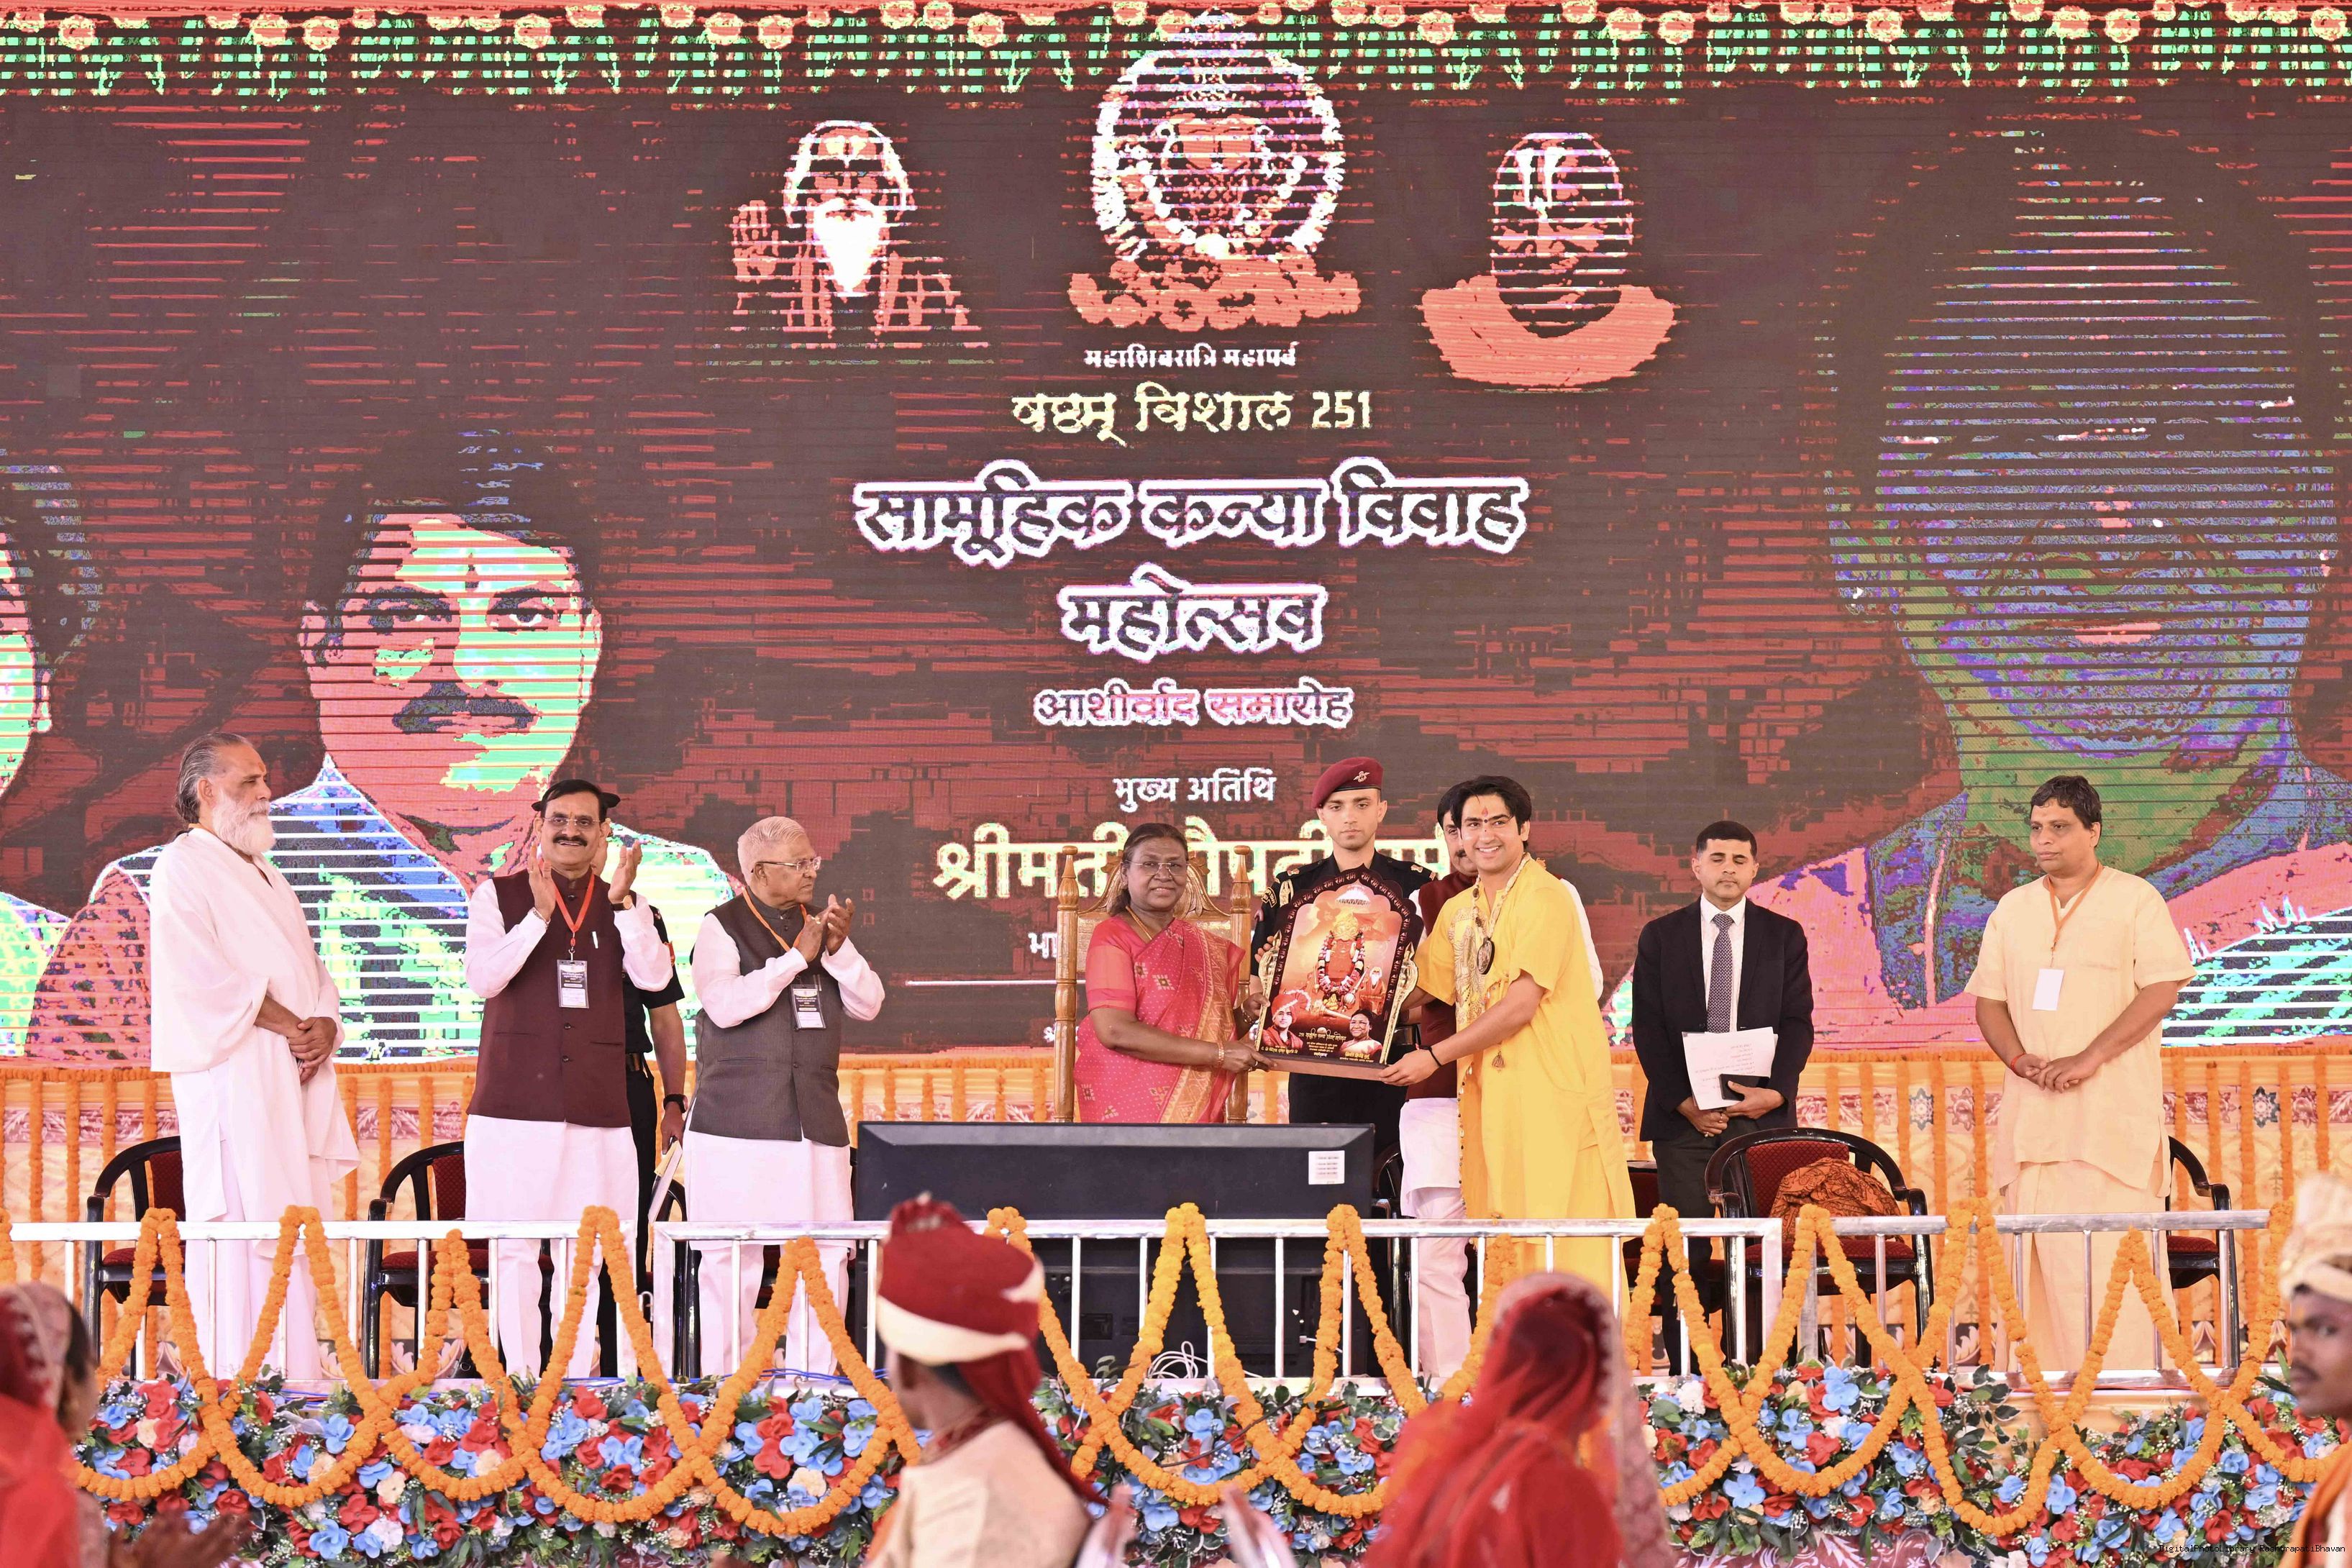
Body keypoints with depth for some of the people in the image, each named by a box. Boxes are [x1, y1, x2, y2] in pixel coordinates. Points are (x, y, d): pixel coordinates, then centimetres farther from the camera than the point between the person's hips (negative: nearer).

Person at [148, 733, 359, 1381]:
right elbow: (199, 971, -15)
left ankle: (297, 1384, 4)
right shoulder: (183, 866, -2)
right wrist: (287, 1025, -13)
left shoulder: (268, 878, 24)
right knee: (241, 1227, -12)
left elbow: (315, 973, 19)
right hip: (234, 1078, -8)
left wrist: (325, 1025, -2)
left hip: (297, 1078, 8)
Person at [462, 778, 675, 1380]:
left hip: (597, 1105, 2)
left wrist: (623, 904, -15)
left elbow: (654, 977, -4)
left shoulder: (628, 905, 12)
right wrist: (539, 914, -19)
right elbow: (482, 978, -9)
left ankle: (574, 1381, 8)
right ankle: (521, 1379, 0)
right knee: (513, 1248, -3)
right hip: (515, 1100, -2)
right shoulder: (500, 895, 5)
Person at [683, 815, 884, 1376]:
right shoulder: (723, 927, -1)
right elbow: (725, 1005, -16)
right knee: (733, 1262, -4)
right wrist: (796, 957, -15)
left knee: (827, 1256, -1)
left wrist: (839, 950, -7)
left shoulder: (820, 925, 15)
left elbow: (868, 1004, 10)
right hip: (739, 1125, -5)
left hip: (816, 1120, 5)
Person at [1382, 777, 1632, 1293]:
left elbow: (1521, 1005, -14)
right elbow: (1424, 993, 19)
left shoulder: (1547, 898, -9)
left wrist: (1434, 1057, -10)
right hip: (1489, 1092, 7)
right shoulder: (1457, 911, 15)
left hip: (1553, 1090, -7)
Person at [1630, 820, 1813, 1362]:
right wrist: (1683, 1101, -7)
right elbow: (1648, 1028, 4)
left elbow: (1797, 1022, 5)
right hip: (1683, 1114, 0)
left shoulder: (1784, 937, 11)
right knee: (1686, 1247, -5)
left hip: (1760, 1113, 0)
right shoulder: (1661, 937, 10)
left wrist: (1776, 1090, -11)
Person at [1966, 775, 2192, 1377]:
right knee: (2043, 1258, 0)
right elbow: (1989, 1000, 14)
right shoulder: (2013, 910, 16)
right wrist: (2021, 1061, -6)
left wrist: (2089, 1059, -16)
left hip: (2115, 1108, -4)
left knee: (2113, 1255, -10)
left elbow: (2161, 989, -8)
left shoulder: (2135, 900, 1)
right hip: (2034, 1114, 4)